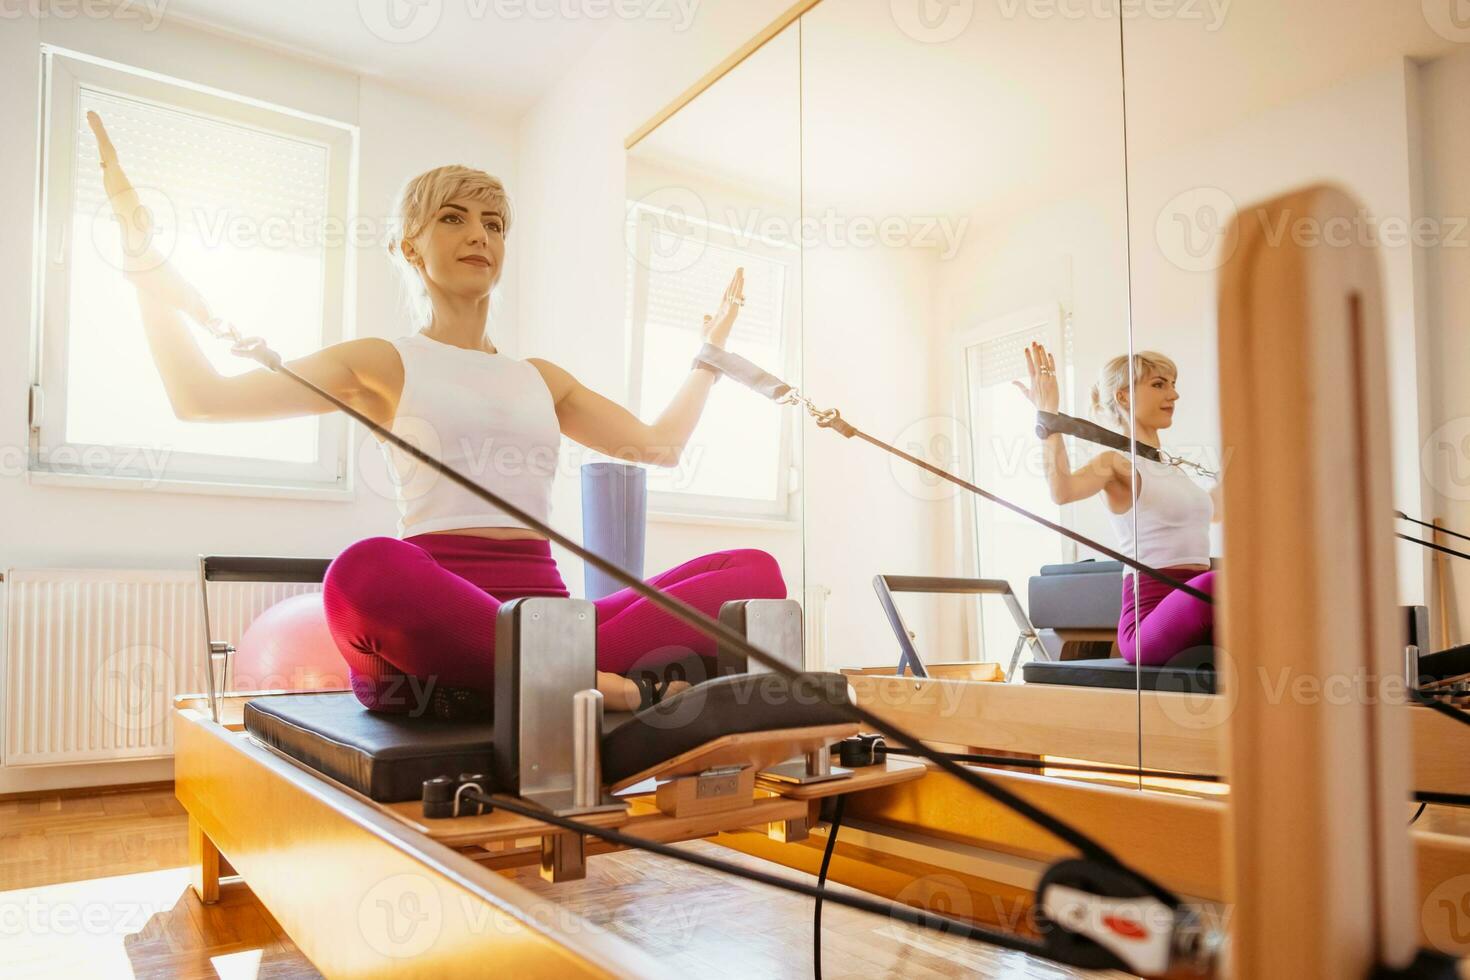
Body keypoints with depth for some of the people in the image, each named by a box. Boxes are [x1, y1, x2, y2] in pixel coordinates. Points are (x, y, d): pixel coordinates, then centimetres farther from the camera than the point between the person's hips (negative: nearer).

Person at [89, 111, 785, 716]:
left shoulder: (541, 379, 27)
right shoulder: (384, 364, 16)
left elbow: (660, 445, 32)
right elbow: (200, 397, 10)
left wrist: (716, 337, 38)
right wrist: (140, 247, 7)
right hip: (434, 613, -4)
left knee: (755, 569, -17)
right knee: (366, 572, -41)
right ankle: (613, 688, -34)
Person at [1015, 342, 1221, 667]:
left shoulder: (1171, 467, 23)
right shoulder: (1117, 461, -2)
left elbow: (1207, 510, 45)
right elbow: (1062, 491, -27)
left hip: (1195, 609, 8)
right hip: (1149, 618, -7)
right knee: (1217, 582, -37)